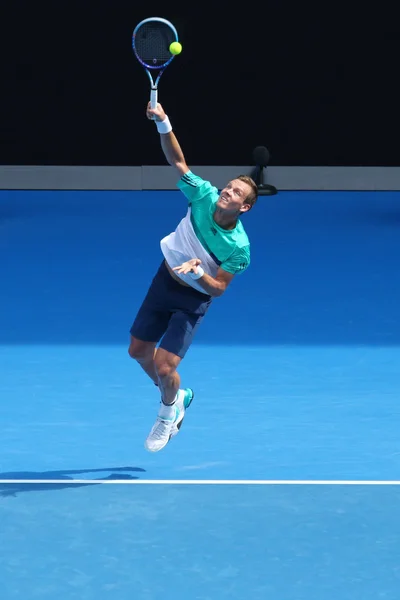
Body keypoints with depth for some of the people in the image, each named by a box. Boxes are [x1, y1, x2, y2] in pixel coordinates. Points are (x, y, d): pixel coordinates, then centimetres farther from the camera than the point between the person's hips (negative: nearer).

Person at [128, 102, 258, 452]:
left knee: (165, 366, -11)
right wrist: (163, 123, -32)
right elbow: (178, 161, -17)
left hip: (194, 299, -5)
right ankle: (177, 396, 41)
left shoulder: (239, 248, -27)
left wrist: (198, 272, -40)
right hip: (165, 279, 5)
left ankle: (168, 412, 24)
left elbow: (218, 289, -20)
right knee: (139, 351, 14)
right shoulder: (205, 195, -19)